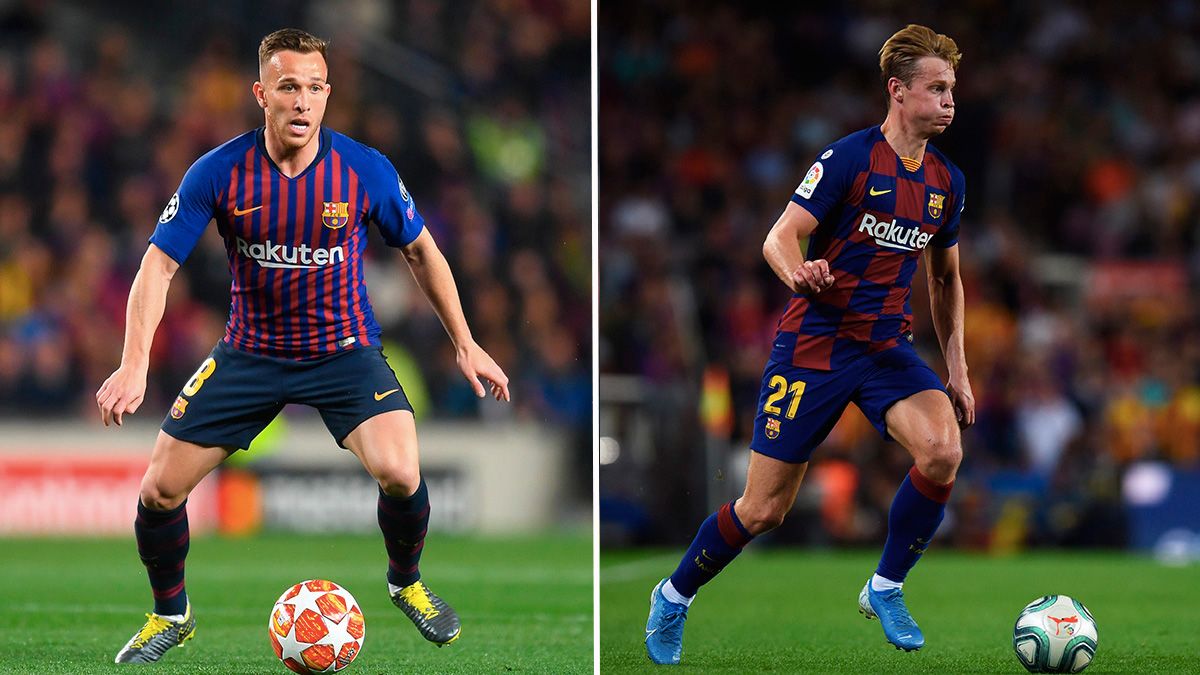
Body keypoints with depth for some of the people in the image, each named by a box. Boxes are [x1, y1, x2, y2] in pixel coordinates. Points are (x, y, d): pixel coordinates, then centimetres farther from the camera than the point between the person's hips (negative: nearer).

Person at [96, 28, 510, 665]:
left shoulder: (366, 170, -13)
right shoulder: (218, 173, -15)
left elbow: (421, 252, 3)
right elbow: (159, 263, -13)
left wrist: (465, 344, 3)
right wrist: (133, 365, -26)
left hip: (345, 350, -1)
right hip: (250, 351, 1)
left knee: (400, 473, -26)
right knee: (159, 491, -6)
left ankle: (405, 582, 8)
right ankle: (171, 615, 23)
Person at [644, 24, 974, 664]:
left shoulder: (947, 181, 7)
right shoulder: (849, 157, -12)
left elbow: (946, 279, 20)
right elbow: (779, 238, -15)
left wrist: (956, 368, 15)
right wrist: (799, 273, -38)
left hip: (887, 346, 5)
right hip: (813, 342, -5)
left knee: (943, 451, -25)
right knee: (763, 510, -2)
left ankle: (885, 589, -4)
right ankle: (674, 598, 26)